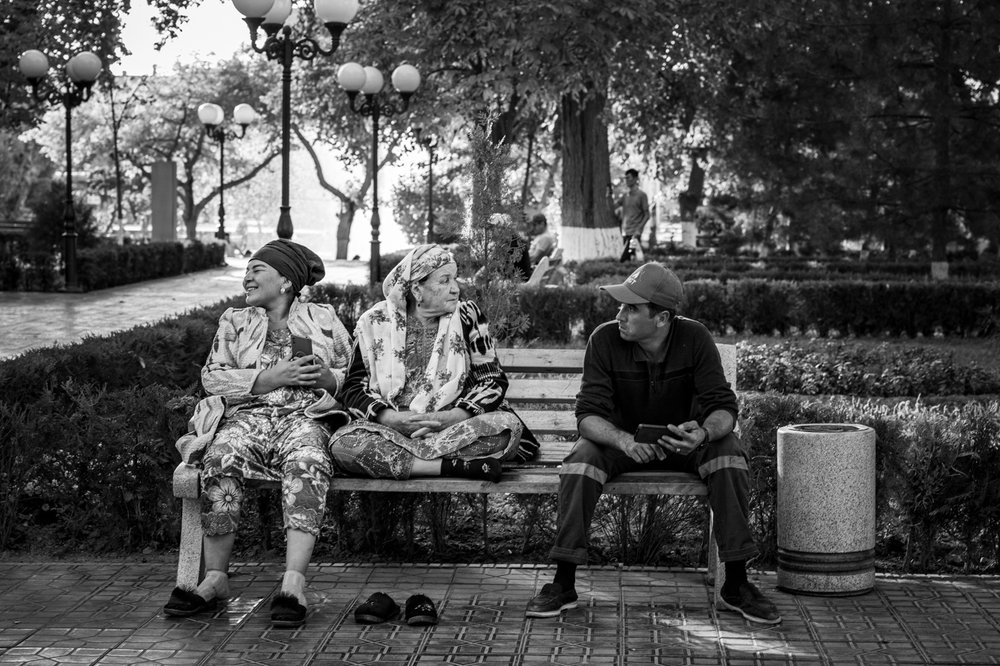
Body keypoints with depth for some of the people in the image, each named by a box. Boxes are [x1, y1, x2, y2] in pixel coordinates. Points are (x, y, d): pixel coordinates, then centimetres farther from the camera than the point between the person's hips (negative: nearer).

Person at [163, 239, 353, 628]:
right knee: (221, 460, -35)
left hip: (305, 416, -1)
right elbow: (212, 377, 8)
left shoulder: (323, 320, 20)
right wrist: (271, 378, -4)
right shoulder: (234, 322, 23)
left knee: (307, 462, -38)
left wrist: (326, 378, -6)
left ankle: (293, 582, -47)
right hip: (246, 416, 1)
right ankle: (215, 578, -29)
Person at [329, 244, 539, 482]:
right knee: (342, 444, -32)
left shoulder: (467, 316, 6)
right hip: (390, 429, 0)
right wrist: (394, 419, -17)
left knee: (508, 425, -28)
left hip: (454, 426, 0)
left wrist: (451, 418, -14)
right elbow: (353, 388, 2)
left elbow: (493, 381, 3)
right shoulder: (375, 323, 4)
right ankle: (458, 466, -32)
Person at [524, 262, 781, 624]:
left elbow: (722, 406, -20)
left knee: (729, 452, -29)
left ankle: (736, 584, -21)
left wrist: (704, 433, -45)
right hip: (621, 440, 0)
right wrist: (625, 440, -45)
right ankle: (563, 583, -22)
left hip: (681, 442, 0)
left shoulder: (695, 339, -18)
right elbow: (589, 414, -23)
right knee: (580, 460, -31)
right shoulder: (605, 340, -19)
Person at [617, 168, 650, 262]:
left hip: (634, 233, -6)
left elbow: (647, 215, -5)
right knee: (628, 260, 5)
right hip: (625, 233, 6)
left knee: (623, 260, -19)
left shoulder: (641, 195, -2)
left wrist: (638, 229, -16)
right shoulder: (625, 196, 16)